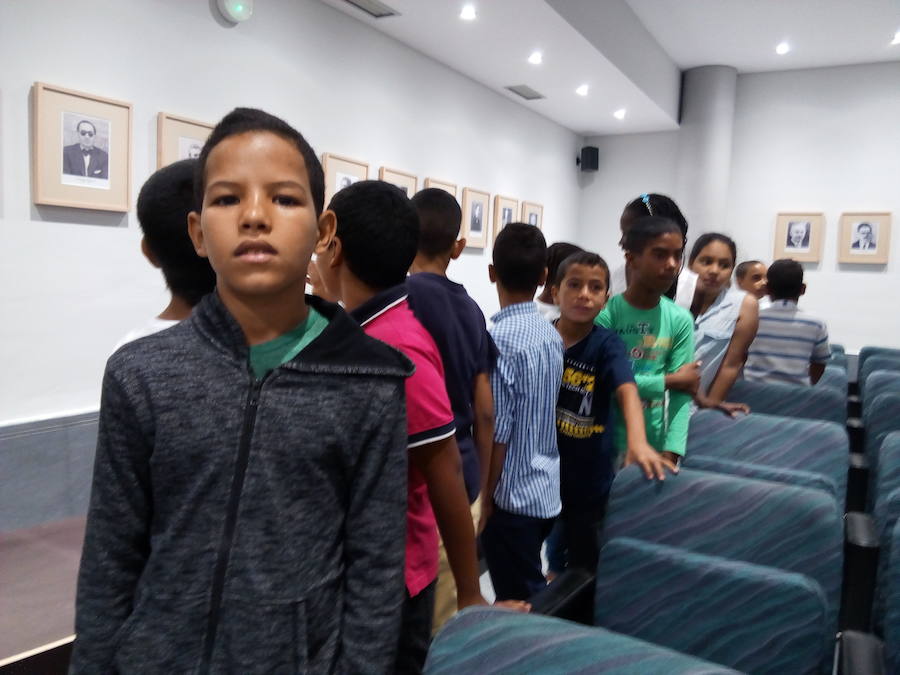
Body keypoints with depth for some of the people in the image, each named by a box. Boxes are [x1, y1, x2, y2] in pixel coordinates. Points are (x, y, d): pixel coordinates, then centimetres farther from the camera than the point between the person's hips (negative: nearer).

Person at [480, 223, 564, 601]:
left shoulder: (499, 339, -20)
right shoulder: (552, 335, 3)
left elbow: (496, 433, -19)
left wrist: (484, 501, -7)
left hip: (513, 496, -8)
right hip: (547, 491, 8)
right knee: (533, 597, 22)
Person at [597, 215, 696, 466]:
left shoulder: (681, 320, -1)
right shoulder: (604, 314, -10)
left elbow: (681, 394, -5)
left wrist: (671, 451, -14)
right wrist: (669, 380, -11)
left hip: (653, 446, 3)